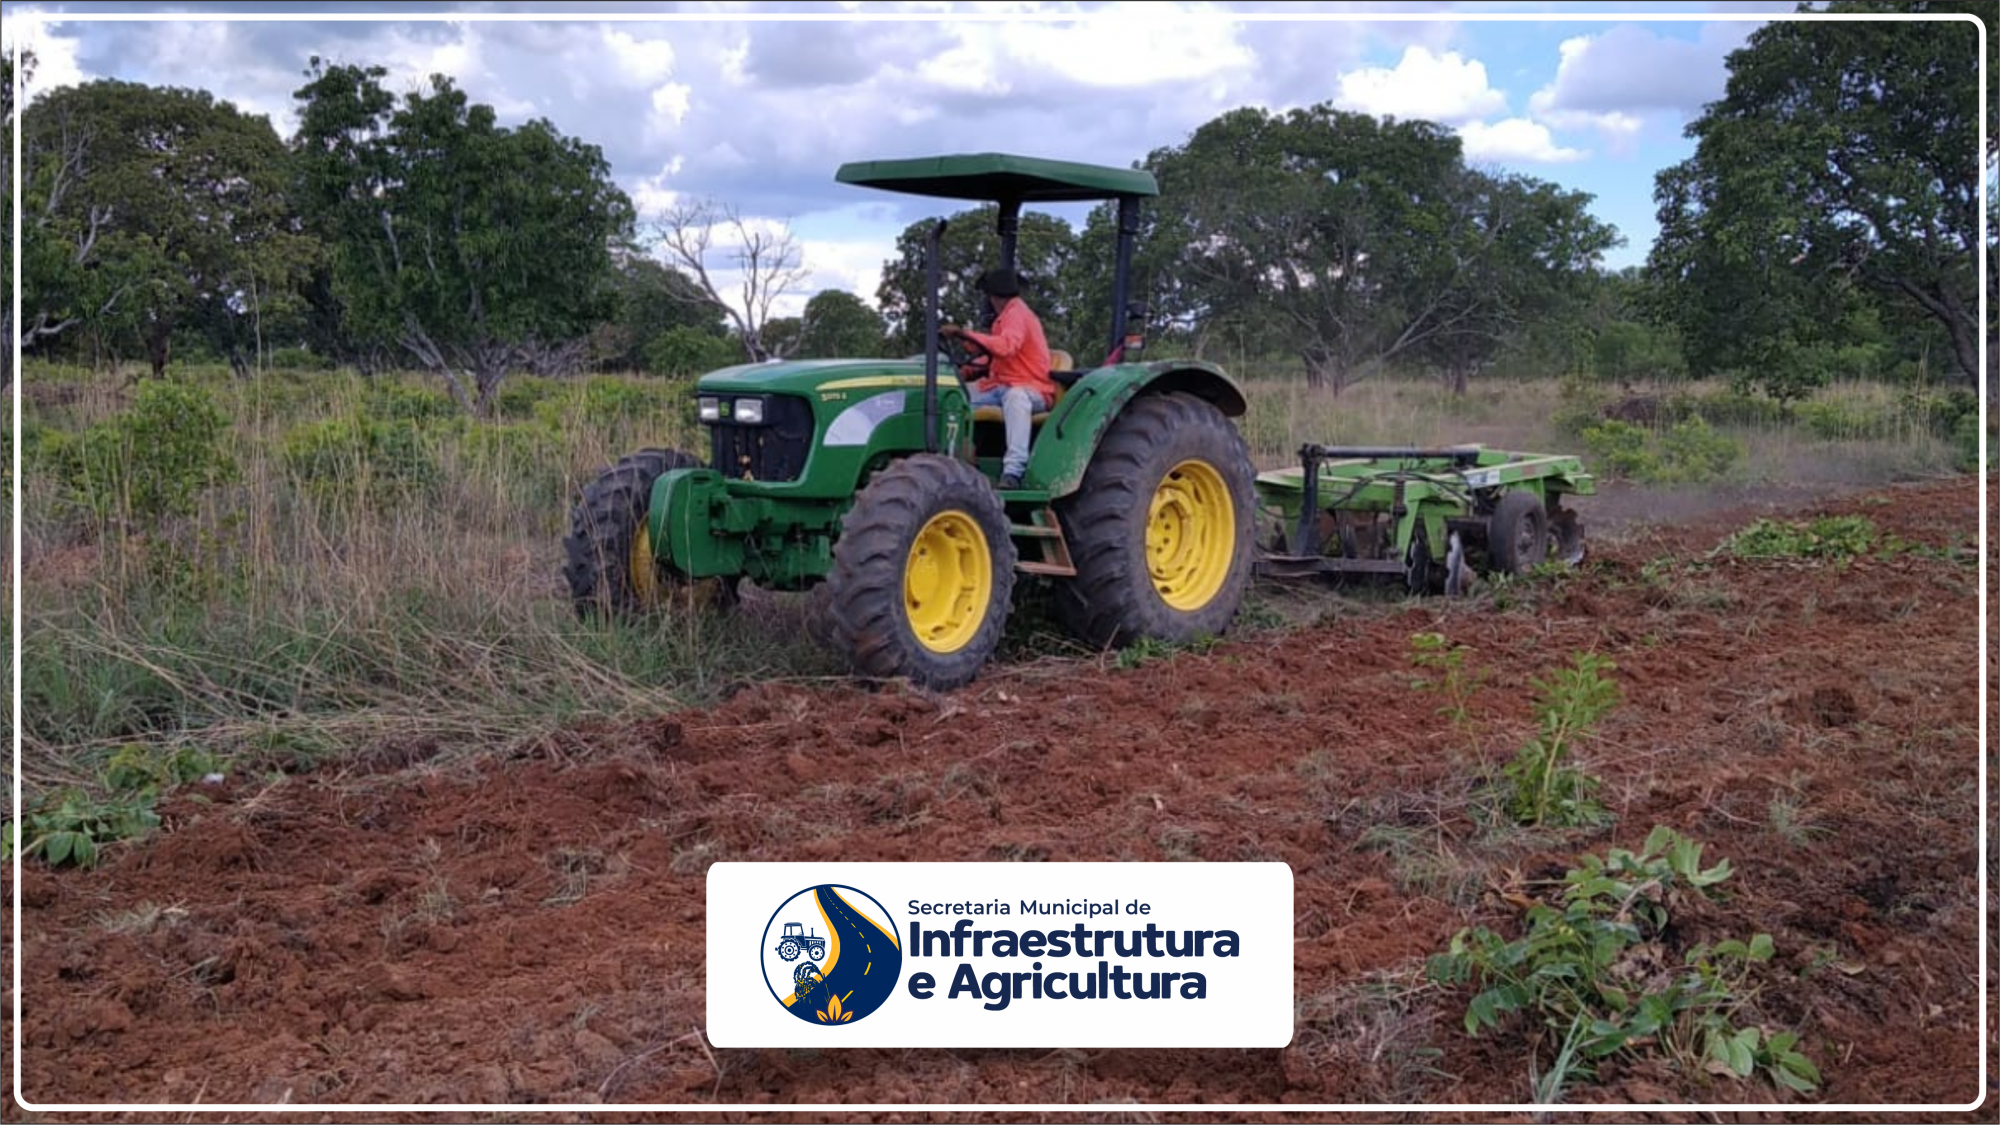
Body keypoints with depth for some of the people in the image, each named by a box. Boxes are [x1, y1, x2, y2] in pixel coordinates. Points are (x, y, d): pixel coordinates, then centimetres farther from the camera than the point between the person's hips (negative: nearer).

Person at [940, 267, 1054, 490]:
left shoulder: (1016, 314, -11)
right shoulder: (1007, 315, 17)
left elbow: (1006, 346, -31)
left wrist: (964, 333, -32)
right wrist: (971, 368, 7)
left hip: (1032, 391, -10)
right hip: (1001, 386, 10)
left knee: (1015, 396, -43)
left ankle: (1013, 471, -55)